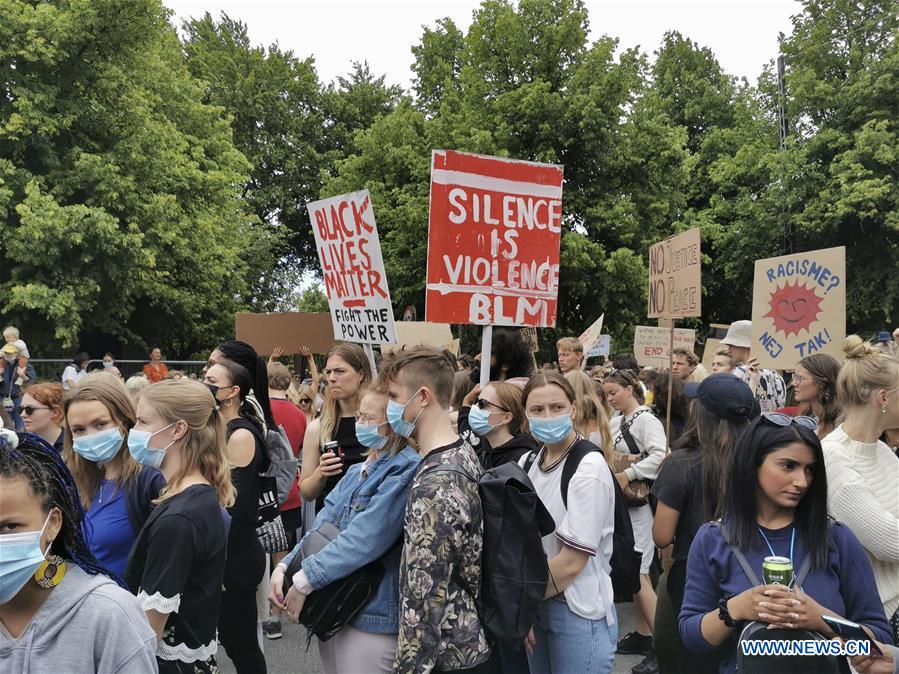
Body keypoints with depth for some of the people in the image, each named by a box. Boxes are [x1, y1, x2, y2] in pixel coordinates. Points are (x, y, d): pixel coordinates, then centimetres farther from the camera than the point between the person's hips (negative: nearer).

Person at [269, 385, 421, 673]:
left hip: (371, 617, -8)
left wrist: (304, 580, -21)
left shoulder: (406, 470, -18)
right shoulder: (357, 471, 11)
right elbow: (323, 525, 5)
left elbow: (364, 538, -25)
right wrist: (284, 566, -9)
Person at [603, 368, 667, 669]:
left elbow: (660, 456, -27)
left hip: (639, 501, -8)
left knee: (638, 574, -9)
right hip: (621, 502, 8)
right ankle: (642, 635, 23)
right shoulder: (616, 422, 12)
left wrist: (627, 475, -25)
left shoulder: (646, 420, -13)